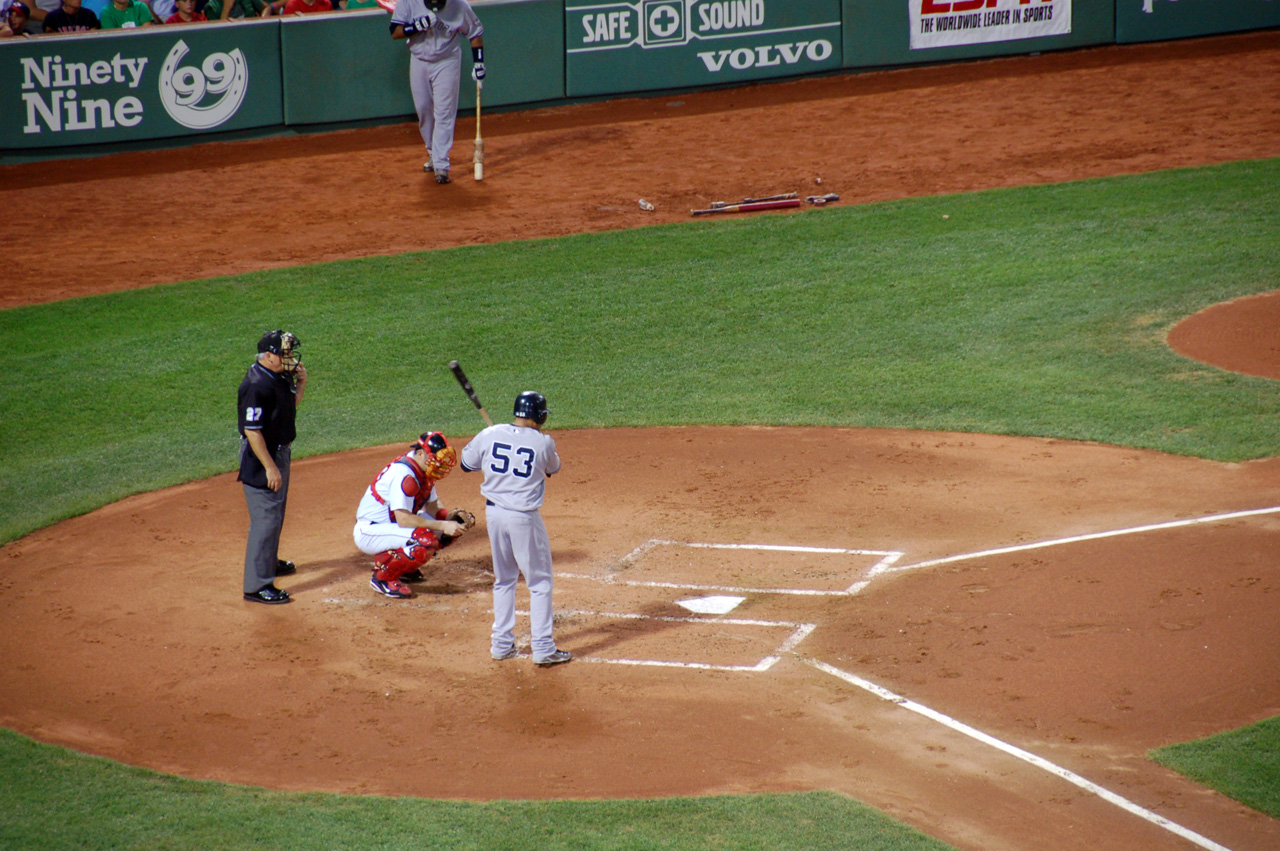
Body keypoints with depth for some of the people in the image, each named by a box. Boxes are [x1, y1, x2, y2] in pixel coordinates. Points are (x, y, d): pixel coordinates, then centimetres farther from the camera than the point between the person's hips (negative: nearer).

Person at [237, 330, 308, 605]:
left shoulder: (281, 376, 4)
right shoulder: (256, 385, -25)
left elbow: (291, 405, 19)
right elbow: (252, 430, -26)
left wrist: (301, 383, 1)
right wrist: (270, 467, -25)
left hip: (281, 451, 10)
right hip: (262, 457, -10)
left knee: (276, 512, 25)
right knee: (266, 518, -9)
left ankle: (270, 562, 44)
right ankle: (257, 585, -7)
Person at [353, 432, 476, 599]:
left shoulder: (423, 470, 1)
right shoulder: (404, 474, -27)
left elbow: (432, 507, 5)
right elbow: (403, 520, -33)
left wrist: (452, 517, -15)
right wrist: (443, 525, -34)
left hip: (393, 524, 10)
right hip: (368, 533, -10)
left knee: (455, 524, 1)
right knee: (425, 540, -33)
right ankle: (382, 577, -13)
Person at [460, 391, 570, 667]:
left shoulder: (490, 435, -2)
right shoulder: (543, 442, -9)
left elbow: (466, 464, 11)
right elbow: (553, 468, 12)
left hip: (494, 513, 4)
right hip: (524, 517, -4)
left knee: (503, 579, 19)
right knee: (540, 582, 6)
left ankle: (501, 644, 23)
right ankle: (542, 648, 4)